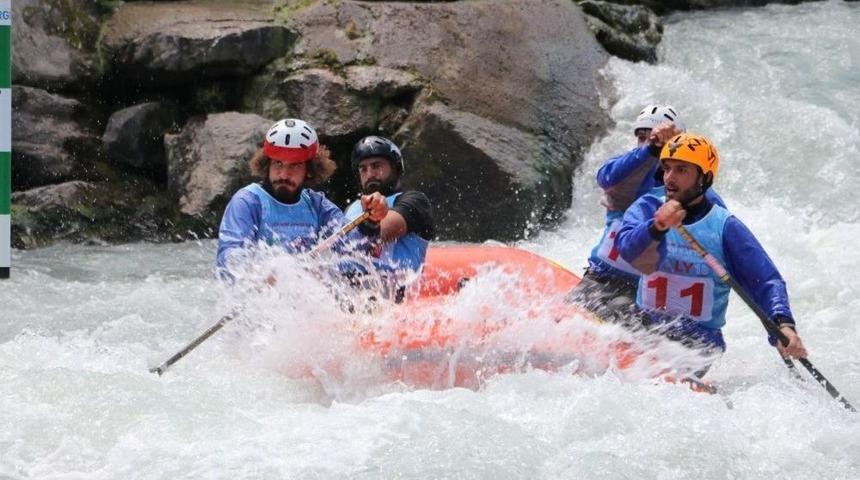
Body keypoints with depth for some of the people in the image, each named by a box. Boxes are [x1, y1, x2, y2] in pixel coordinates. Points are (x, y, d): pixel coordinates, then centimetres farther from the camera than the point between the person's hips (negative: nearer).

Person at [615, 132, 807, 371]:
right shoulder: (647, 208, 6)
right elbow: (627, 248, -14)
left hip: (699, 341, -3)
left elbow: (766, 282, -5)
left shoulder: (726, 227, -1)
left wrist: (783, 324, -25)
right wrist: (657, 228, -36)